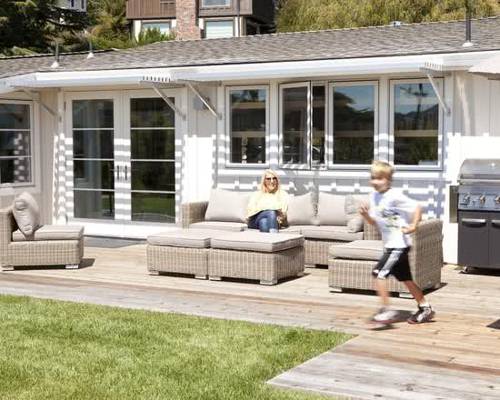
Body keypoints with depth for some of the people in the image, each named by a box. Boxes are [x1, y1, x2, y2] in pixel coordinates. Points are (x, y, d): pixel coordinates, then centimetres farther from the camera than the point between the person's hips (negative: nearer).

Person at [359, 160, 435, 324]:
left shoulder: (395, 196, -17)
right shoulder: (374, 197, 7)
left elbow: (417, 207, -16)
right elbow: (375, 222, 13)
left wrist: (413, 226, -24)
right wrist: (366, 215, -6)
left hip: (399, 244, -9)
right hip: (390, 244, 9)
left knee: (378, 273, -15)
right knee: (405, 278, 16)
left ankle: (387, 311, -10)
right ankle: (425, 308, 28)